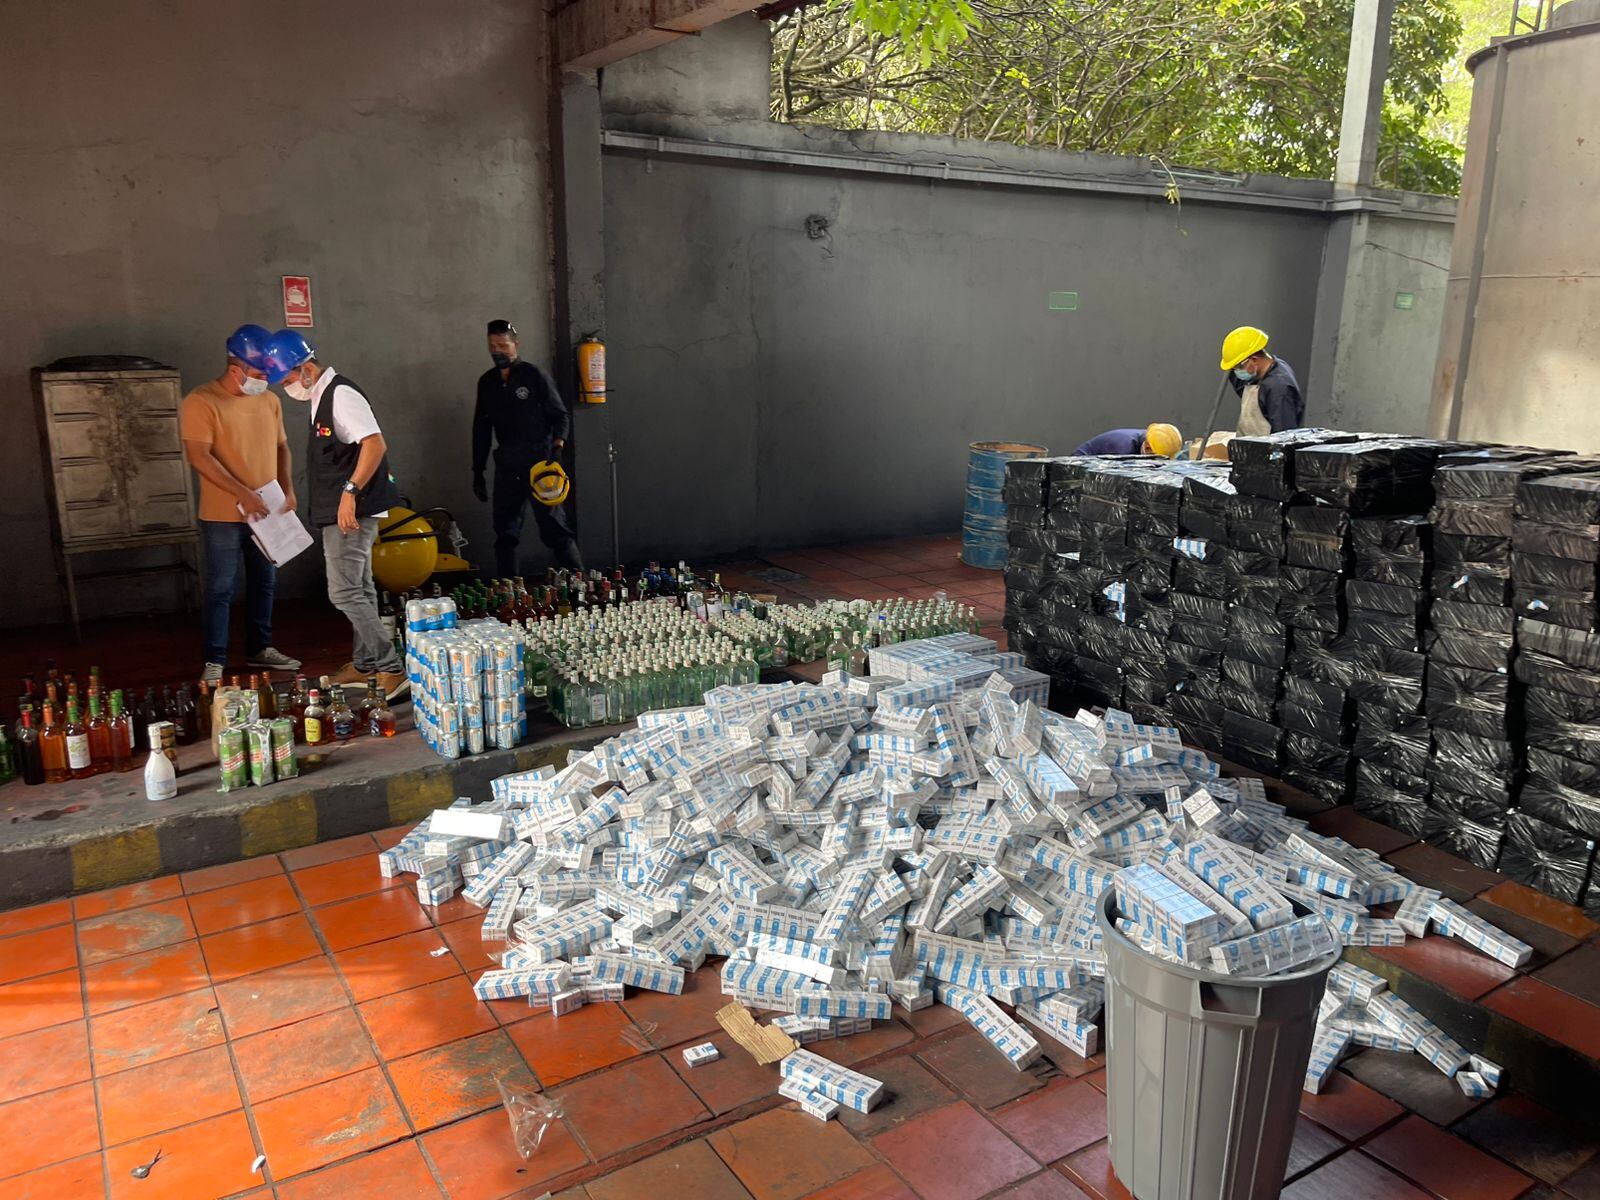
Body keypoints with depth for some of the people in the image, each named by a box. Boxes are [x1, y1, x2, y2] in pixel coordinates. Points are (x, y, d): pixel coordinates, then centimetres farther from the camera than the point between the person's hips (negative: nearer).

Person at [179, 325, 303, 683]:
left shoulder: (269, 401, 8)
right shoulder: (201, 402, -12)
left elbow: (281, 447, 16)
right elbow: (198, 456, -19)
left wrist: (288, 489, 1)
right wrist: (243, 493, -24)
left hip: (266, 513, 6)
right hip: (223, 515, -6)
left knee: (264, 583, 14)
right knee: (220, 588, -1)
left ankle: (260, 649, 27)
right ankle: (213, 662, 6)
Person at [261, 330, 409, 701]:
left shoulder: (342, 395, -17)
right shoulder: (321, 396, 15)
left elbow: (375, 444, -28)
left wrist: (350, 491, -30)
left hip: (352, 509, -11)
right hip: (340, 511, 11)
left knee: (345, 593, -11)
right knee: (360, 589, 17)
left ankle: (392, 670, -10)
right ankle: (365, 664, 29)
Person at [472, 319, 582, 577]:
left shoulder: (534, 375, -1)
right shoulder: (486, 382, 14)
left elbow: (559, 415, -2)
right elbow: (481, 428, 19)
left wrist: (556, 449, -18)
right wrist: (478, 472, 16)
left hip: (539, 462, -5)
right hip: (506, 466, 5)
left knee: (555, 527, -9)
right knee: (504, 533, 5)